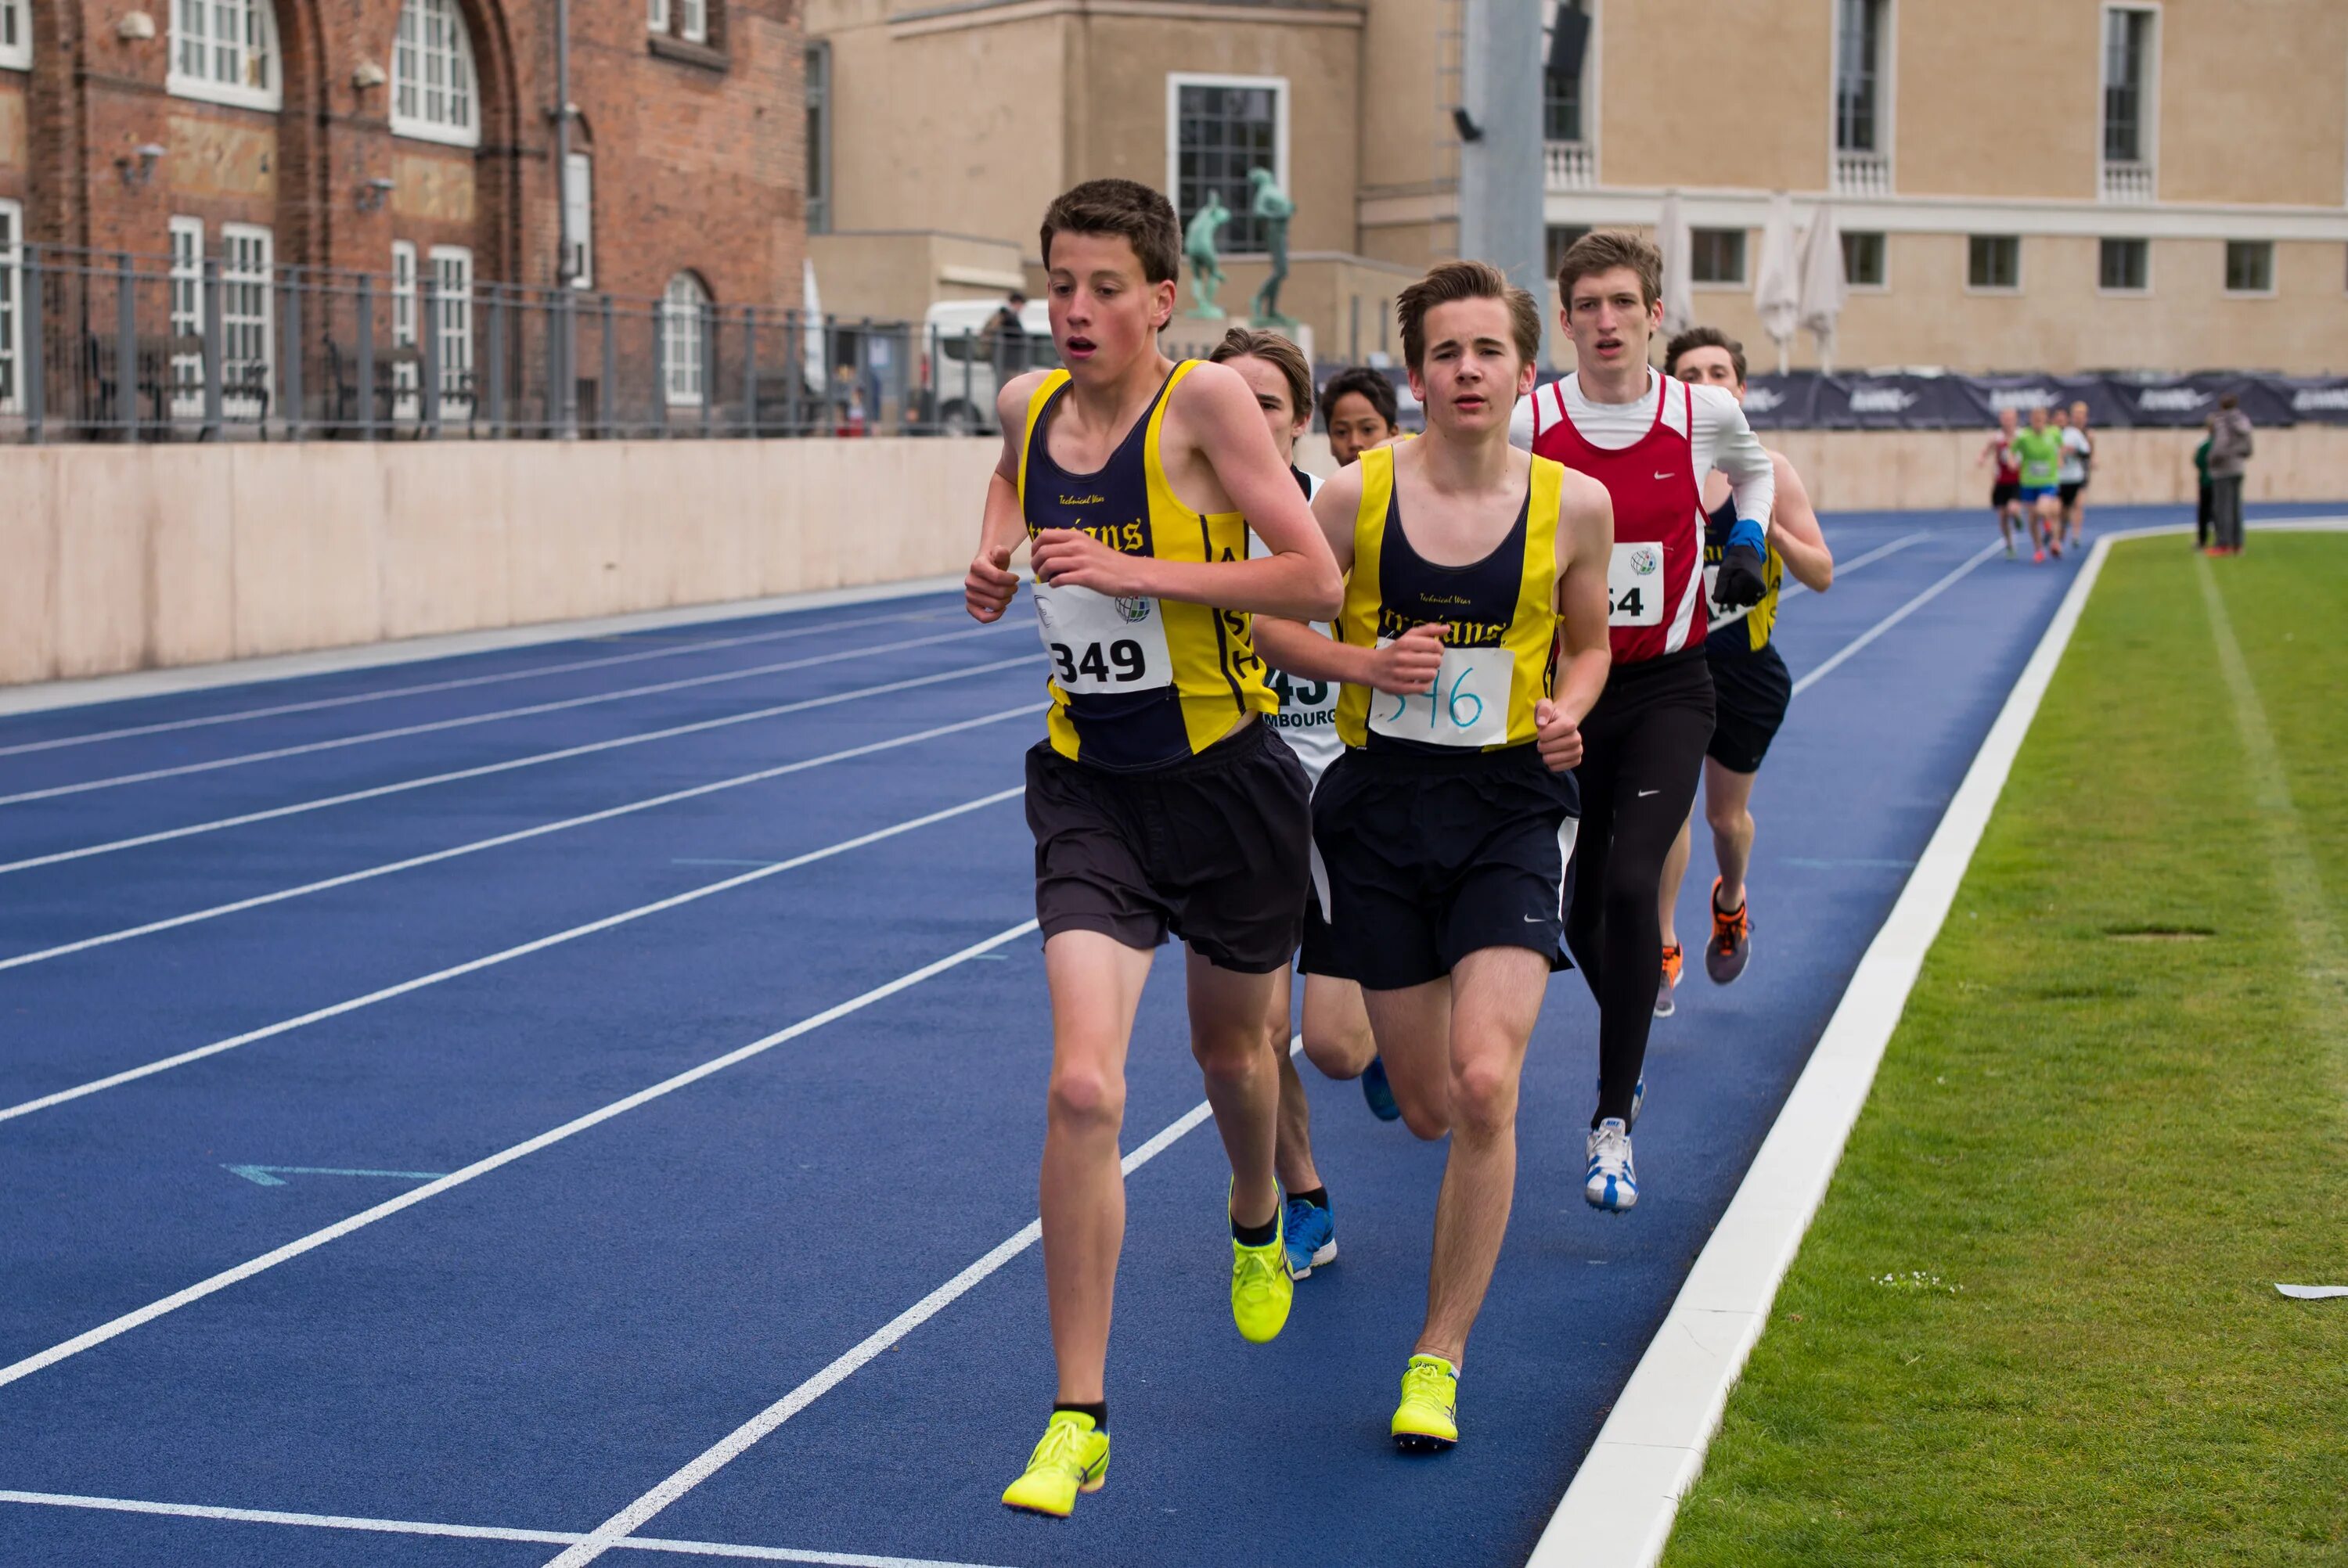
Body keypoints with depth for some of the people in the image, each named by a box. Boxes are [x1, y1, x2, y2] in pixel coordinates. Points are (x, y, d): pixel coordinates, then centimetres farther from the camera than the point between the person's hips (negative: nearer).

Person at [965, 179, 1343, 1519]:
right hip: (1090, 790, 2)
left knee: (1232, 1052, 21)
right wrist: (996, 555, 5)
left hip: (1226, 780, -2)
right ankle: (1079, 1421, -8)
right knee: (1084, 1089, -15)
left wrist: (1136, 570, -24)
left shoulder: (1208, 400, -15)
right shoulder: (1029, 405, 0)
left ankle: (1257, 1227, 58)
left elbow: (1318, 581, -19)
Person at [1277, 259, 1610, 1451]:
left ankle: (1439, 1356, -2)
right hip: (1380, 806, 1)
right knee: (1429, 1109, 8)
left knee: (1484, 1083, -17)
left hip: (1512, 808, -1)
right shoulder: (1358, 494, -6)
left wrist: (1566, 712, -8)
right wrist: (1370, 662, -15)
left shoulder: (1575, 503, -3)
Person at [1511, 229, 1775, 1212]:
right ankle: (1629, 1044, 43)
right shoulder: (1525, 427, -6)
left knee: (1630, 886, -19)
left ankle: (1612, 1123, -11)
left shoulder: (1704, 414, -4)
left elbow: (1755, 468, 21)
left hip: (1667, 687, -1)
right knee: (1579, 909, 10)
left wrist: (1747, 545, 5)